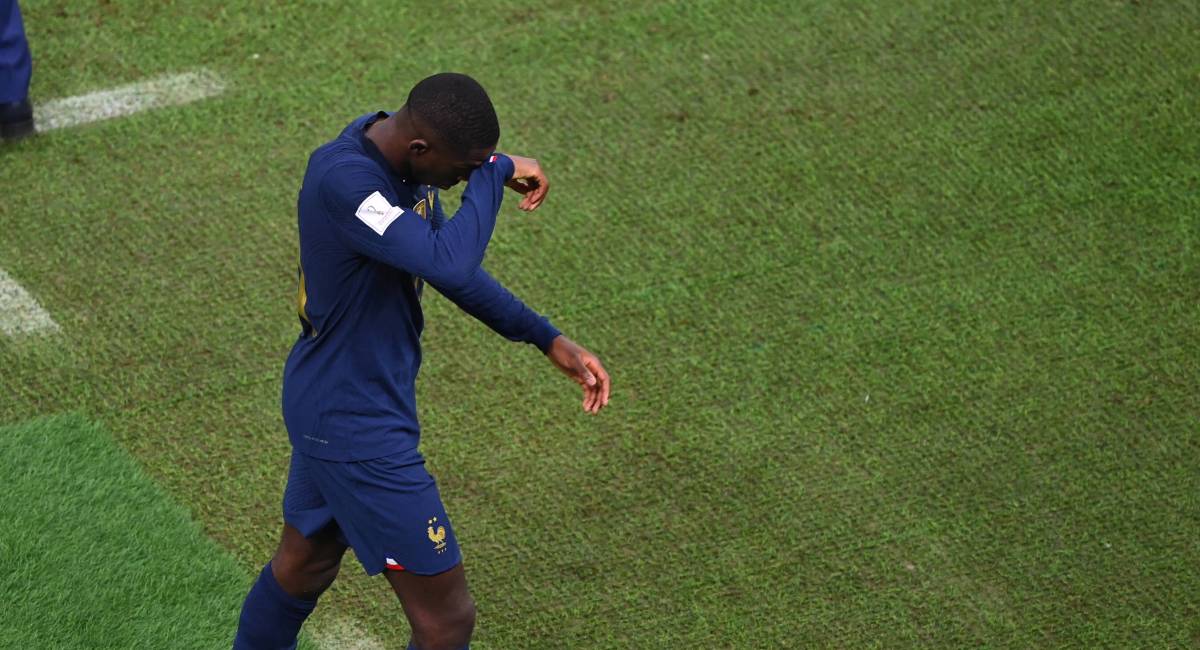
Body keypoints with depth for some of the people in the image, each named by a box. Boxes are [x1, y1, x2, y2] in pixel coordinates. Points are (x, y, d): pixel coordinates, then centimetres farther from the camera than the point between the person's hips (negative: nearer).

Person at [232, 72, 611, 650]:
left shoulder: (404, 157, -2)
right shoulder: (342, 180, -31)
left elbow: (449, 265, 13)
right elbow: (449, 266, -43)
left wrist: (547, 339, 8)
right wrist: (494, 172, -28)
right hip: (359, 429, -10)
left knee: (305, 561, 30)